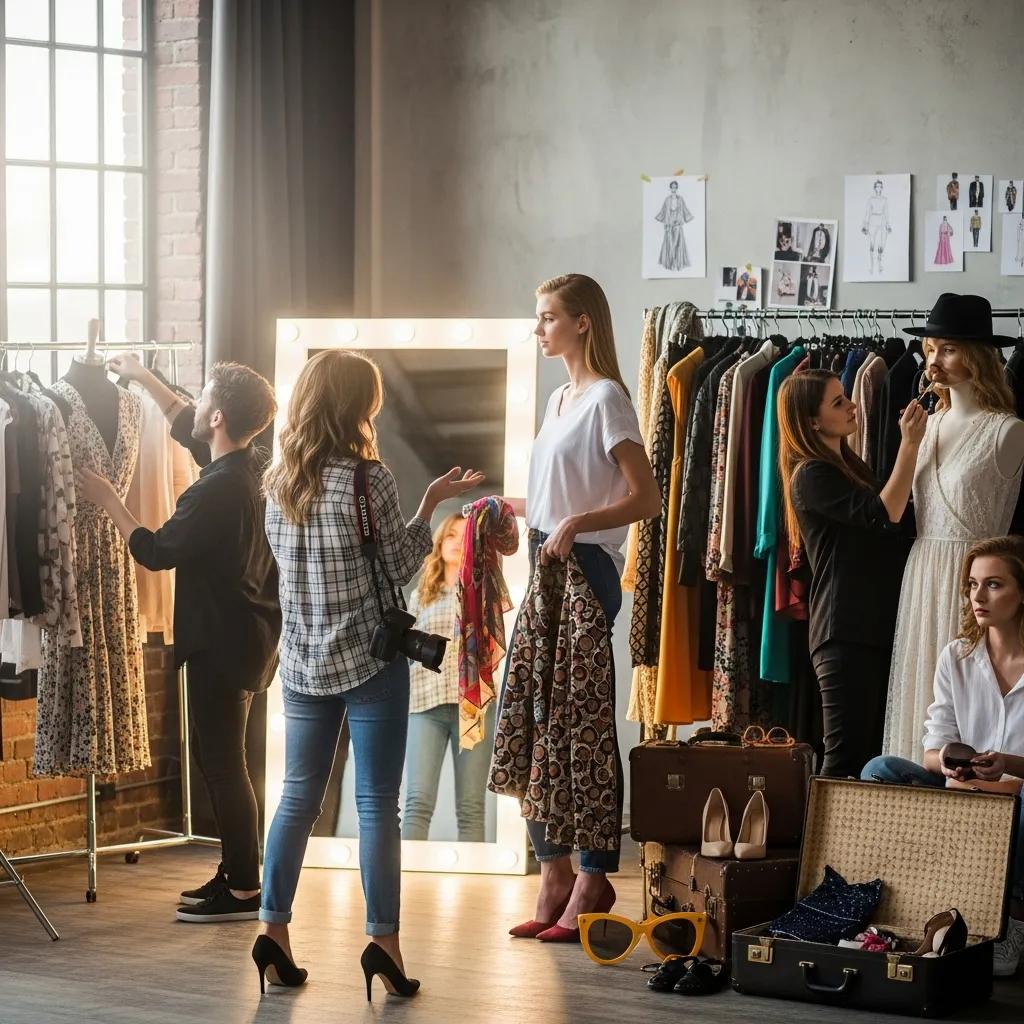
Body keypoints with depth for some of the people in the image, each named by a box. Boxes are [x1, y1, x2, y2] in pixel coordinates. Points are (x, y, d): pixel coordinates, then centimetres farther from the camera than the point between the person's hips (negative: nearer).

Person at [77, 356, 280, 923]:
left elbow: (155, 551, -15)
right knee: (221, 758, 16)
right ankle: (235, 874, 22)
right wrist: (143, 377, 32)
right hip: (249, 636, 10)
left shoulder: (216, 491, -23)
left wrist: (109, 501, -3)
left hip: (221, 641, -10)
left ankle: (243, 891, 0)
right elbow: (185, 426, 25)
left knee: (222, 761, -4)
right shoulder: (248, 468, 6)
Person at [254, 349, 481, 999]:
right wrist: (431, 504, 1)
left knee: (299, 797, 12)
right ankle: (383, 939, -2)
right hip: (370, 661, -5)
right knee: (377, 803, -1)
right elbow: (399, 570, -8)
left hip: (304, 663, 5)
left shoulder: (279, 481, 4)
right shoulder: (369, 478, -14)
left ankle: (274, 929, 8)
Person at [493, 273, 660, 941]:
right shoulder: (561, 399, 18)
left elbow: (647, 498, -15)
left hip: (585, 572, -9)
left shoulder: (605, 398, -9)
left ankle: (592, 883, -1)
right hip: (547, 569, 9)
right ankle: (555, 876, 13)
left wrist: (576, 524, -24)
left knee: (585, 725, -6)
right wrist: (512, 506, 16)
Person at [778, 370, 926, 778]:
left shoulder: (851, 466, 18)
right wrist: (909, 445, -16)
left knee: (876, 754, 7)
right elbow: (884, 514, -18)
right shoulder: (811, 475, -10)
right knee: (847, 754, -11)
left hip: (877, 626, 9)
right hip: (846, 632, -9)